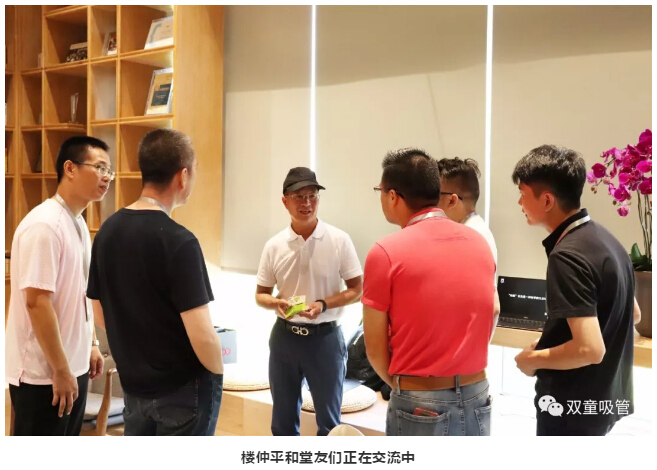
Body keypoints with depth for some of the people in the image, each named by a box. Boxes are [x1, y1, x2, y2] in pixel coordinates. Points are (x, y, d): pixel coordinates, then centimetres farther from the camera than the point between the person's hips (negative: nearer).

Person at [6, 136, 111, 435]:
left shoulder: (78, 223, 9)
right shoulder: (43, 226, -20)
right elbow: (37, 302, -23)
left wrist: (91, 345, 17)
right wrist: (60, 370, -20)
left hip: (74, 366, 9)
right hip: (42, 372, -9)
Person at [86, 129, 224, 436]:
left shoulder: (107, 231, -1)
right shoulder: (178, 241, -22)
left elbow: (101, 316, 8)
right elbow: (201, 334, -23)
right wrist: (217, 372, -4)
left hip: (134, 384, 7)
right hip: (184, 388, -6)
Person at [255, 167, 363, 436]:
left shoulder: (339, 240, -8)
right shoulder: (274, 245, -1)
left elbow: (356, 290, -4)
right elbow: (260, 294, 7)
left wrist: (324, 305, -20)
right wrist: (276, 303, -16)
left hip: (325, 337, -2)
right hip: (284, 337, 3)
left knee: (329, 420, 8)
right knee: (283, 418, 15)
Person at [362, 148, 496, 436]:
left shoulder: (386, 252, -13)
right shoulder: (479, 243, 4)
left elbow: (375, 348, -7)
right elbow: (486, 321, 12)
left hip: (421, 406, -5)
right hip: (476, 398, 5)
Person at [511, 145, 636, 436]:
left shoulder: (567, 255, -24)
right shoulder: (603, 238, 5)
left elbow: (590, 349, -30)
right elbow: (631, 313, 18)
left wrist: (534, 359, -12)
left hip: (574, 405, -10)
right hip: (605, 396, 10)